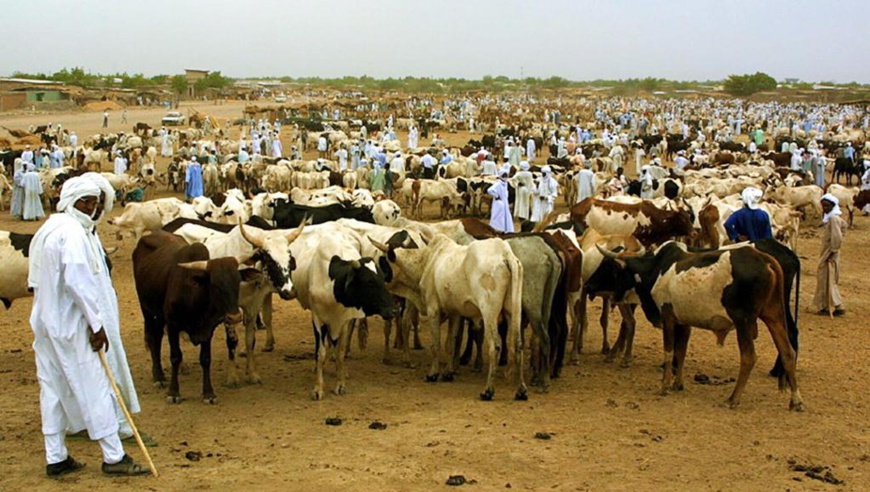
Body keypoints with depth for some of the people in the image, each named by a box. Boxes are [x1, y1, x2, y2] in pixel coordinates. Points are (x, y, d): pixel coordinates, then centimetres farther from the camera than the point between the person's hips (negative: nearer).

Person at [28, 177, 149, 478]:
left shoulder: (46, 230, 15)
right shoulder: (72, 231, -15)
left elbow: (36, 280, 17)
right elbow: (78, 280, -21)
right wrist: (97, 323, -17)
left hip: (45, 320, 10)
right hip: (70, 323, -9)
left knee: (52, 389, 12)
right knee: (94, 387, -3)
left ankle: (55, 458, 18)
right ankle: (113, 457, 3)